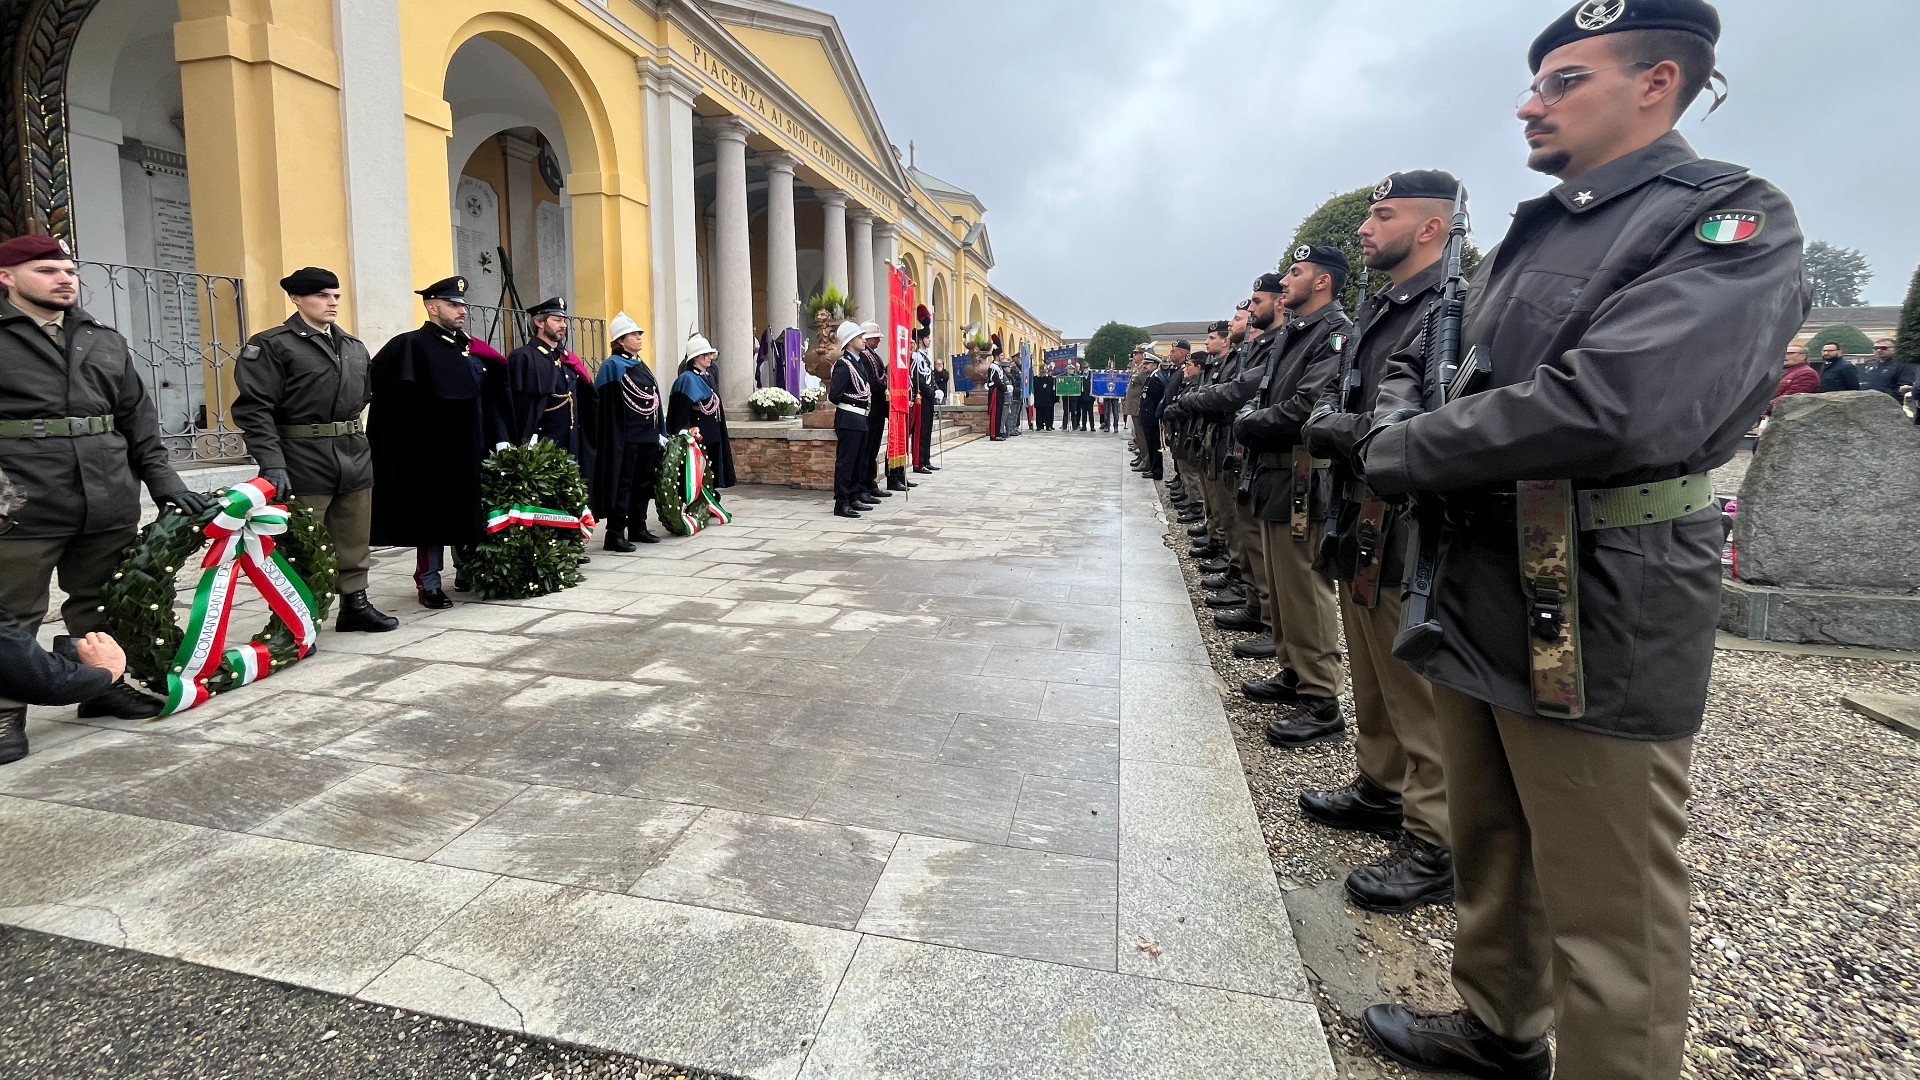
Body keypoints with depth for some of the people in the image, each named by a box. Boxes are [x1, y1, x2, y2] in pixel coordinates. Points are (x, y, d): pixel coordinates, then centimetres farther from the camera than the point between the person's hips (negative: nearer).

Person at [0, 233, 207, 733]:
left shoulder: (105, 341, 17)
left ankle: (105, 686, 27)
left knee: (101, 604, 14)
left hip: (110, 505, 4)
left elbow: (138, 417, 19)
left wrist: (162, 480, 9)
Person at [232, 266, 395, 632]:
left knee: (355, 543, 12)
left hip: (355, 461, 6)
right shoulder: (271, 346, -4)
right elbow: (254, 409, -11)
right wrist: (272, 464, -20)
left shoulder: (354, 347, 16)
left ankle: (355, 603, 25)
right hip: (304, 466, -6)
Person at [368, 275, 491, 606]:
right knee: (432, 513, 2)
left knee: (469, 511, 14)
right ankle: (428, 583, 11)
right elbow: (376, 383, -13)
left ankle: (467, 572, 29)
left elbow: (489, 390, 18)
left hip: (467, 450, 6)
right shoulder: (411, 346, -8)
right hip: (431, 452, -6)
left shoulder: (471, 347, 10)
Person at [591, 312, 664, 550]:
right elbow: (605, 406, -12)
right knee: (623, 485, -6)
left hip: (648, 435, 8)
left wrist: (659, 433, 15)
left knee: (643, 484, 12)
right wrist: (615, 439, -19)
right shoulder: (612, 366, -7)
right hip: (626, 438, -8)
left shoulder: (641, 365, 17)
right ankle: (615, 534, -2)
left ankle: (638, 528, 21)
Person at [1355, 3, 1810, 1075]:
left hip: (1597, 621, -8)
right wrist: (1399, 417, -5)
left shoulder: (1734, 220, -9)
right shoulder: (1529, 236, 16)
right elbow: (1422, 365, 19)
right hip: (1475, 595, 8)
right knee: (1488, 848, 22)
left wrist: (1402, 455, -15)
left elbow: (1610, 407, -26)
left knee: (1605, 919, 5)